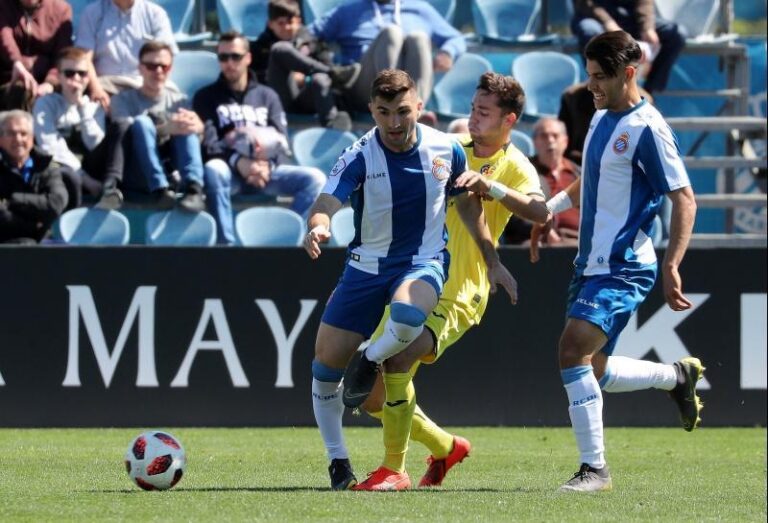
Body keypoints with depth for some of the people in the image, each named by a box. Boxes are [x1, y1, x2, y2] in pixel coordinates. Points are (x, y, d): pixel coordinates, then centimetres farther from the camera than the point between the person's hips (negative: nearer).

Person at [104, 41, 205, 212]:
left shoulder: (179, 101, 20)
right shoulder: (124, 100, 12)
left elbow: (198, 126, 1)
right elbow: (126, 132, -9)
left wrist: (197, 126, -26)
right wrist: (166, 129, -27)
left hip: (171, 172, 2)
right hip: (137, 176, -2)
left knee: (186, 127, -21)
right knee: (142, 122, -27)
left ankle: (194, 189, -42)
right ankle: (160, 191, -43)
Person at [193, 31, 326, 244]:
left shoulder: (267, 96, 20)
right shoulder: (207, 97, 12)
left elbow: (282, 142, 7)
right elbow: (208, 143, -4)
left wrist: (267, 166, -16)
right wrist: (238, 162, -23)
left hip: (266, 170, 3)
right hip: (229, 170, -3)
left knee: (314, 178, -22)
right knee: (213, 170, -39)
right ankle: (227, 245, -41)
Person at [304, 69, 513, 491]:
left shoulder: (446, 151, -8)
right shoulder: (359, 157, -14)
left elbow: (468, 205, 9)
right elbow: (327, 203, -28)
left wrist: (492, 262, 13)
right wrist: (318, 227, -52)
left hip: (423, 263, -1)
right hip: (366, 264, 1)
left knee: (408, 315, -37)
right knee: (326, 364, -1)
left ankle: (369, 363, -3)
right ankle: (338, 462, 18)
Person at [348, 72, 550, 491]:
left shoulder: (515, 167, -8)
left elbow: (540, 211, -29)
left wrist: (490, 185, -40)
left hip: (457, 296, -7)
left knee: (397, 360, -29)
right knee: (372, 396, 5)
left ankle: (394, 469, -19)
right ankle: (444, 447, 29)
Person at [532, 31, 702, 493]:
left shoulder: (647, 129, -14)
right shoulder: (602, 119, 13)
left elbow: (684, 199, -16)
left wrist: (671, 268, -22)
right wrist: (551, 210, 22)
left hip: (623, 268, -9)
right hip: (593, 264, 9)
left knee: (574, 352, -21)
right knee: (593, 372, 11)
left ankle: (594, 468, -16)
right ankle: (679, 377, 34)